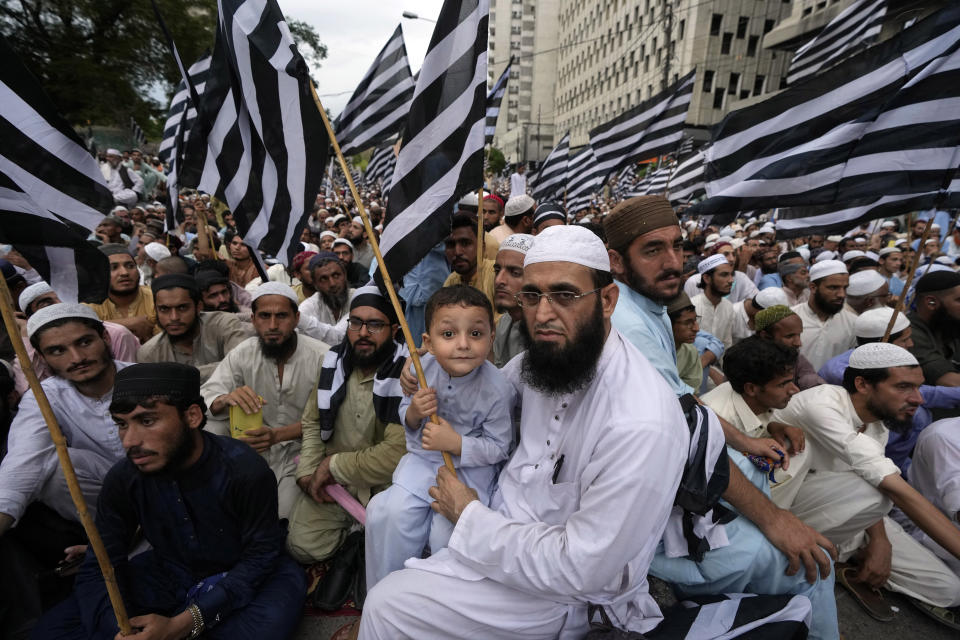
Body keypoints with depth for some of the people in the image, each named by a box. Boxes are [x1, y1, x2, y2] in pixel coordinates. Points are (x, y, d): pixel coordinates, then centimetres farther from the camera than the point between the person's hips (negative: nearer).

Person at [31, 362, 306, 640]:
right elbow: (100, 565, -7)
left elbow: (261, 554, -21)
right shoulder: (123, 478, -14)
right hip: (166, 574, 4)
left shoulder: (245, 470, -28)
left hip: (241, 575, -4)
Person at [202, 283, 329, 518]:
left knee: (286, 513, -22)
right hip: (257, 446, 4)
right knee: (211, 427, -19)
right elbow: (204, 399, -10)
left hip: (300, 447, -3)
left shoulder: (322, 357, -18)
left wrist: (277, 435, -33)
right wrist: (226, 399, -35)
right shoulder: (243, 353, -5)